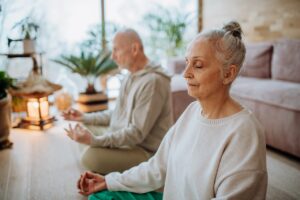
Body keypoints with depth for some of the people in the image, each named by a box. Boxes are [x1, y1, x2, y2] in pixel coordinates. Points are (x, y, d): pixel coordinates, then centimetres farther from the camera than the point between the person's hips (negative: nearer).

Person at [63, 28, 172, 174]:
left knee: (91, 157, -27)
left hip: (146, 150, -10)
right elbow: (119, 113, 17)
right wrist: (85, 117, 13)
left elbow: (137, 133, -26)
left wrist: (94, 141, -32)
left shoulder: (152, 81, -24)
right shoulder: (132, 75, 8)